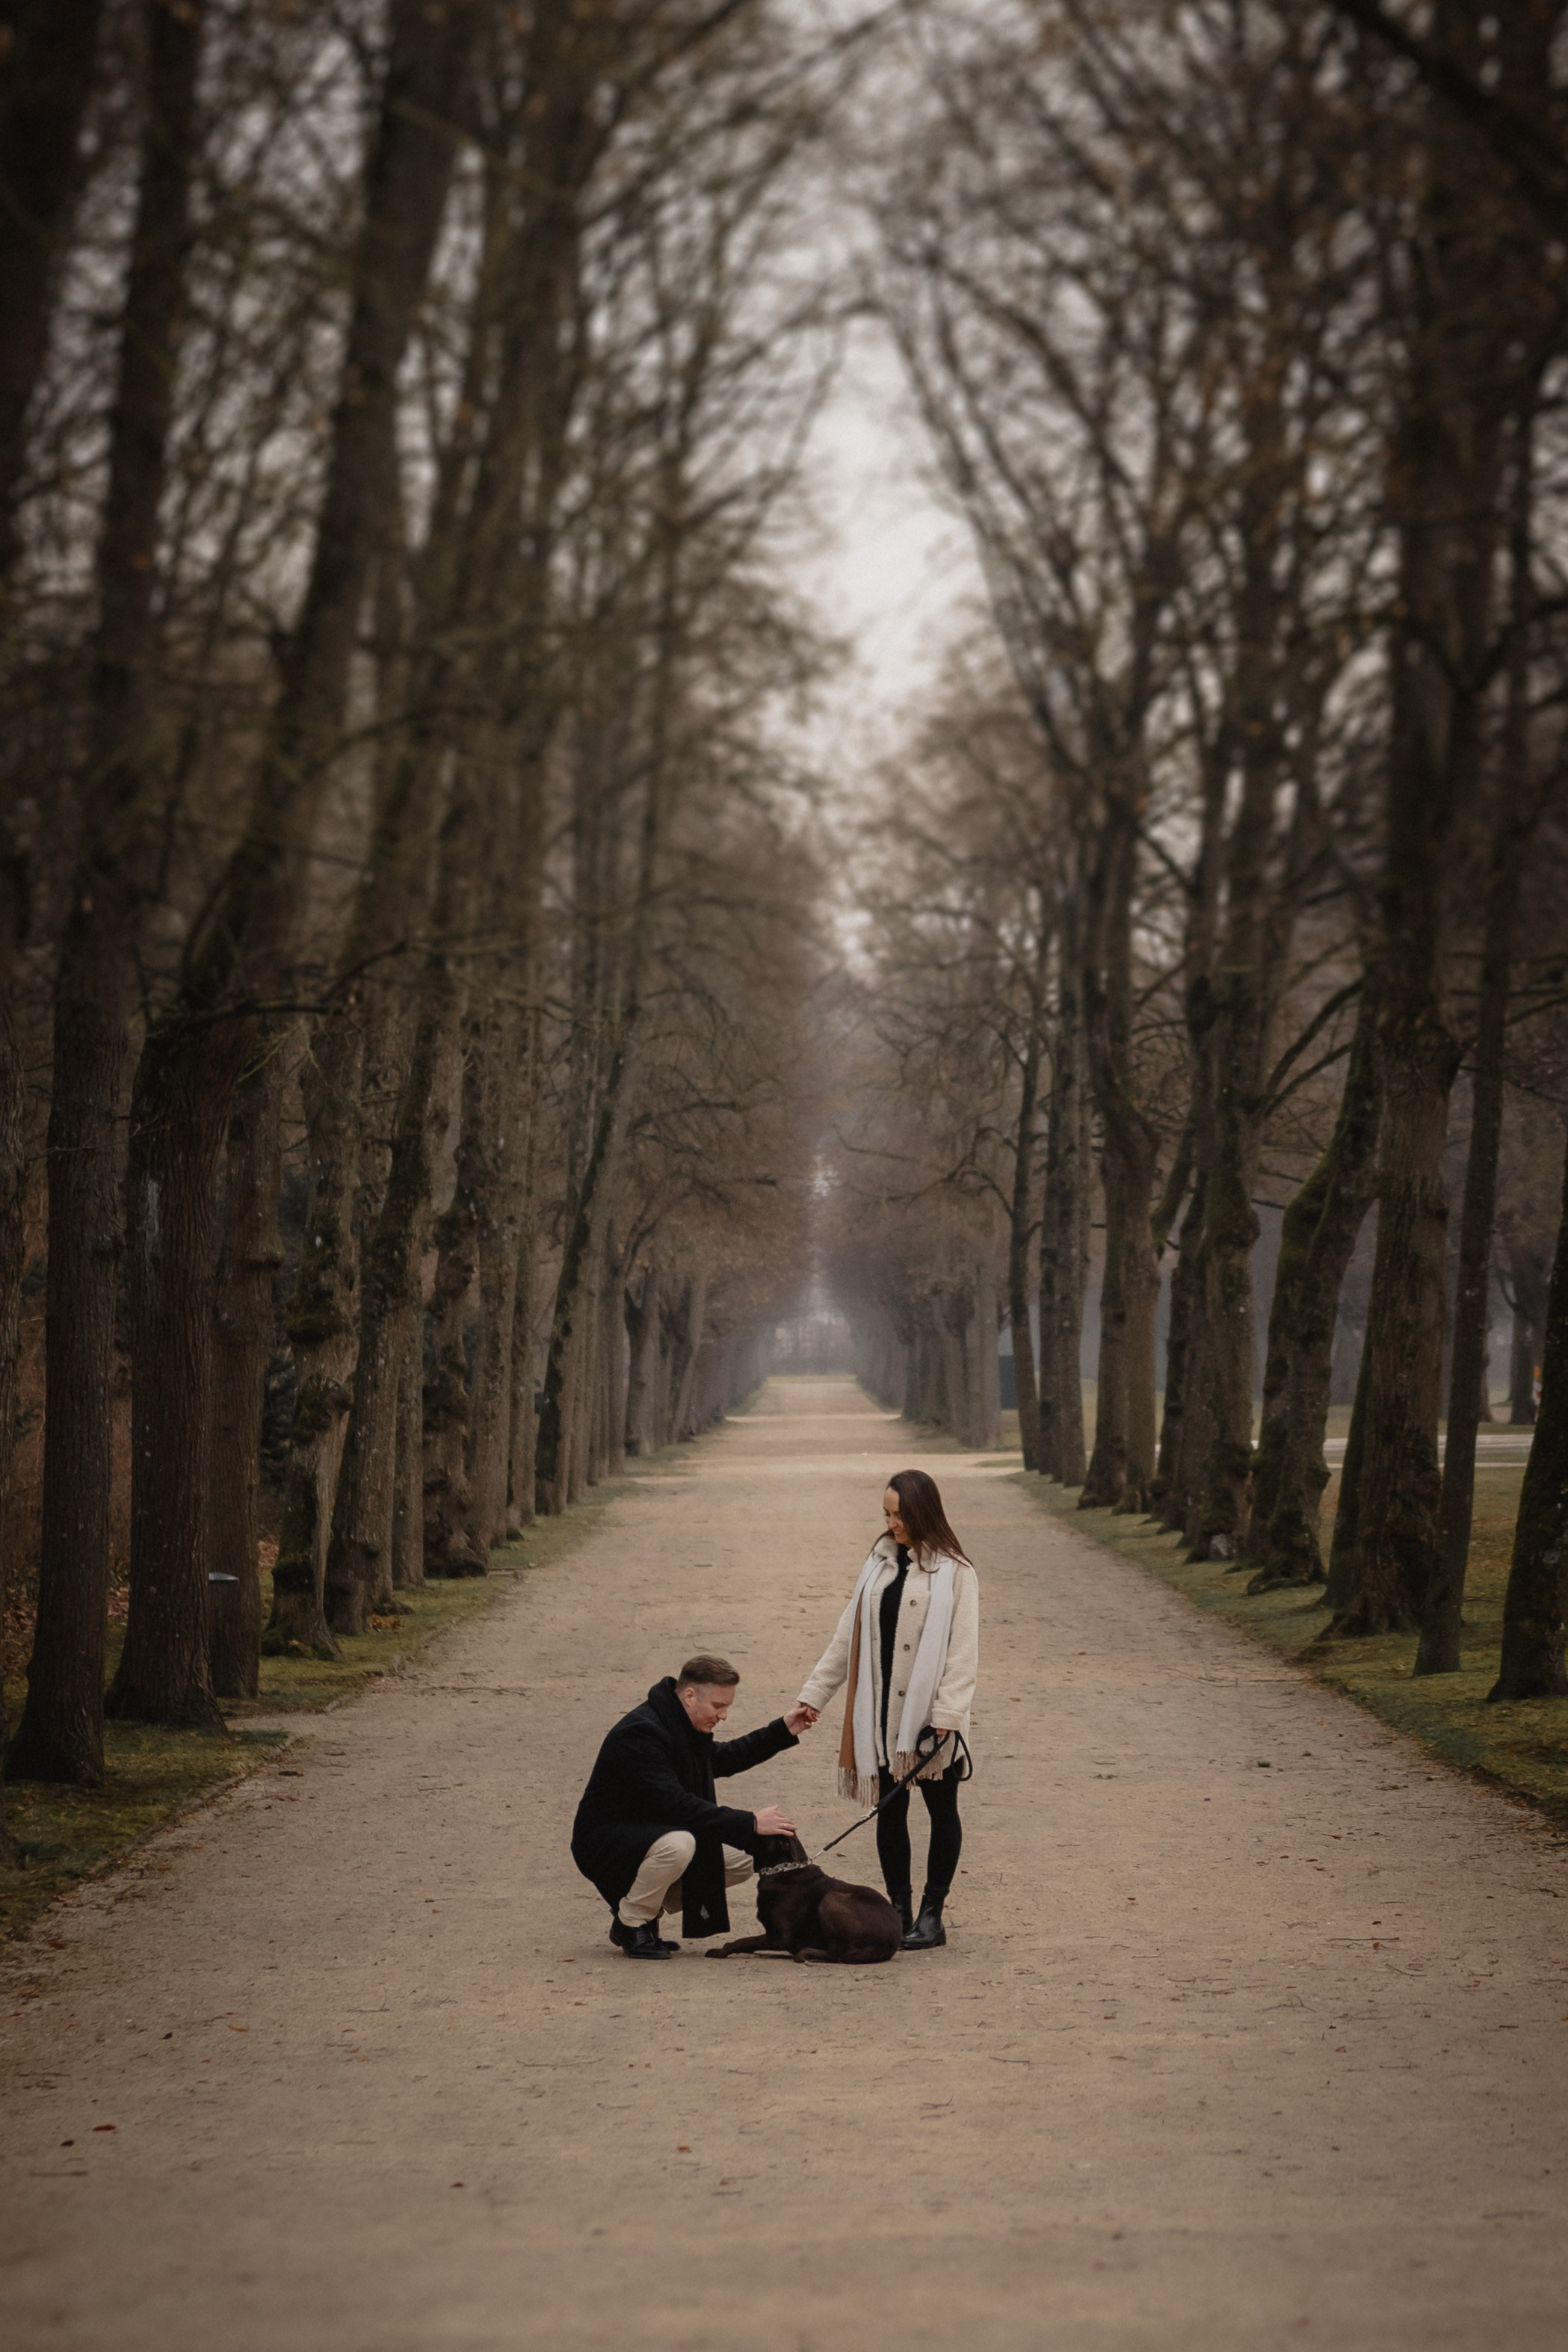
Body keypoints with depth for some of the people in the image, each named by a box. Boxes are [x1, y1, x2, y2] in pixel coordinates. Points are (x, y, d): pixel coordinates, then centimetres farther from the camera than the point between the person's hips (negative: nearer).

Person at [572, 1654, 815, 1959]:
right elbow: (675, 1805, -34)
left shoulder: (685, 1727, 4)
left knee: (741, 1860, 1)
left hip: (651, 1834, 10)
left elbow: (720, 1760, 25)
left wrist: (783, 1731, 15)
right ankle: (631, 1924, -14)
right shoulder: (640, 1732, -27)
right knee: (678, 1845, -38)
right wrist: (750, 1824, -33)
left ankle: (646, 1913, 9)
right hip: (604, 1843, -10)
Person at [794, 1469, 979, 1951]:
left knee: (941, 1810, 6)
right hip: (882, 1714, 5)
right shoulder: (879, 1565, 10)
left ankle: (932, 1915, 13)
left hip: (930, 1715, -5)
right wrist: (815, 1691, 9)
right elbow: (848, 1637, 14)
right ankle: (899, 1909, 15)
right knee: (890, 1811, 8)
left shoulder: (954, 1572, -7)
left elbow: (962, 1653, -11)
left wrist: (945, 1718, -19)